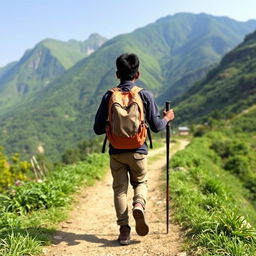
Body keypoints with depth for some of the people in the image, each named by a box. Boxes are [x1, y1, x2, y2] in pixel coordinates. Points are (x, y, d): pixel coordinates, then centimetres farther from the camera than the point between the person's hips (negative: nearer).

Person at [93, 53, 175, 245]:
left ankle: (124, 229, 6)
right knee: (141, 182, 21)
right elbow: (156, 126, -2)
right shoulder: (145, 95, -5)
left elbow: (98, 128, -1)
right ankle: (139, 204, -8)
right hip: (137, 151, 0)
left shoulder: (109, 96, -2)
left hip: (116, 152, 1)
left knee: (119, 188, 11)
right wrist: (167, 118, 18)